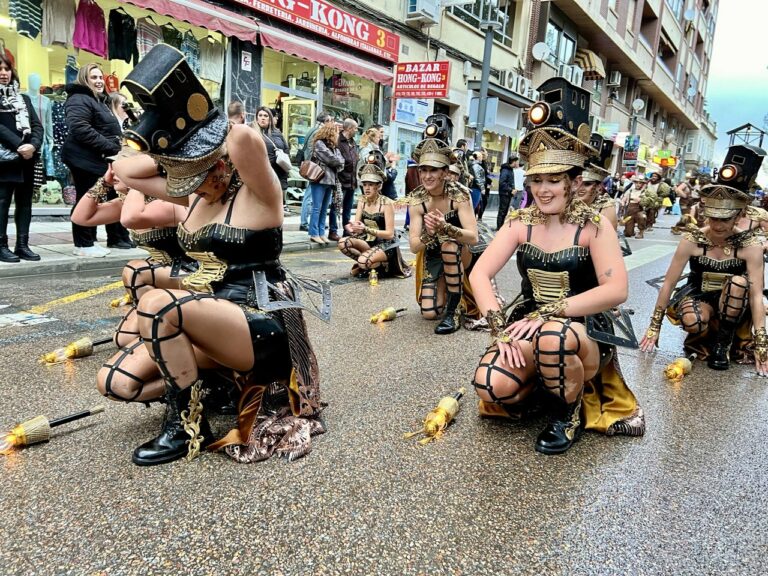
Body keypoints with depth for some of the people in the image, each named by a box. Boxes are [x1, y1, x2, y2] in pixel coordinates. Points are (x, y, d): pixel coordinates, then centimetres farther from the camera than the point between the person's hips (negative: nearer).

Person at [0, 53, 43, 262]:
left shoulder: (24, 98, 18)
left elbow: (37, 126, 8)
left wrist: (33, 145, -11)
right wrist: (19, 146, -20)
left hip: (27, 159, 5)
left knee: (24, 202, 6)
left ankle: (22, 245, 10)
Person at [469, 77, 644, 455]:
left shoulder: (593, 226, -9)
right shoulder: (520, 223, -1)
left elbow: (616, 290, -21)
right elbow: (479, 274, -9)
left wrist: (549, 312, -27)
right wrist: (501, 328, -21)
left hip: (586, 331, -2)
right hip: (530, 326, 3)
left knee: (553, 337, -39)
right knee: (492, 385, -26)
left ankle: (569, 414, -6)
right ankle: (540, 386, 11)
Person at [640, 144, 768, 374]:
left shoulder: (749, 245, -19)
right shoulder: (692, 240, -18)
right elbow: (668, 283, -15)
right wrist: (654, 326, -13)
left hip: (733, 306, 1)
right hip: (698, 296, -1)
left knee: (738, 283, -32)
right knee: (693, 321, -35)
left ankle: (724, 342, -11)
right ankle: (709, 335, 3)